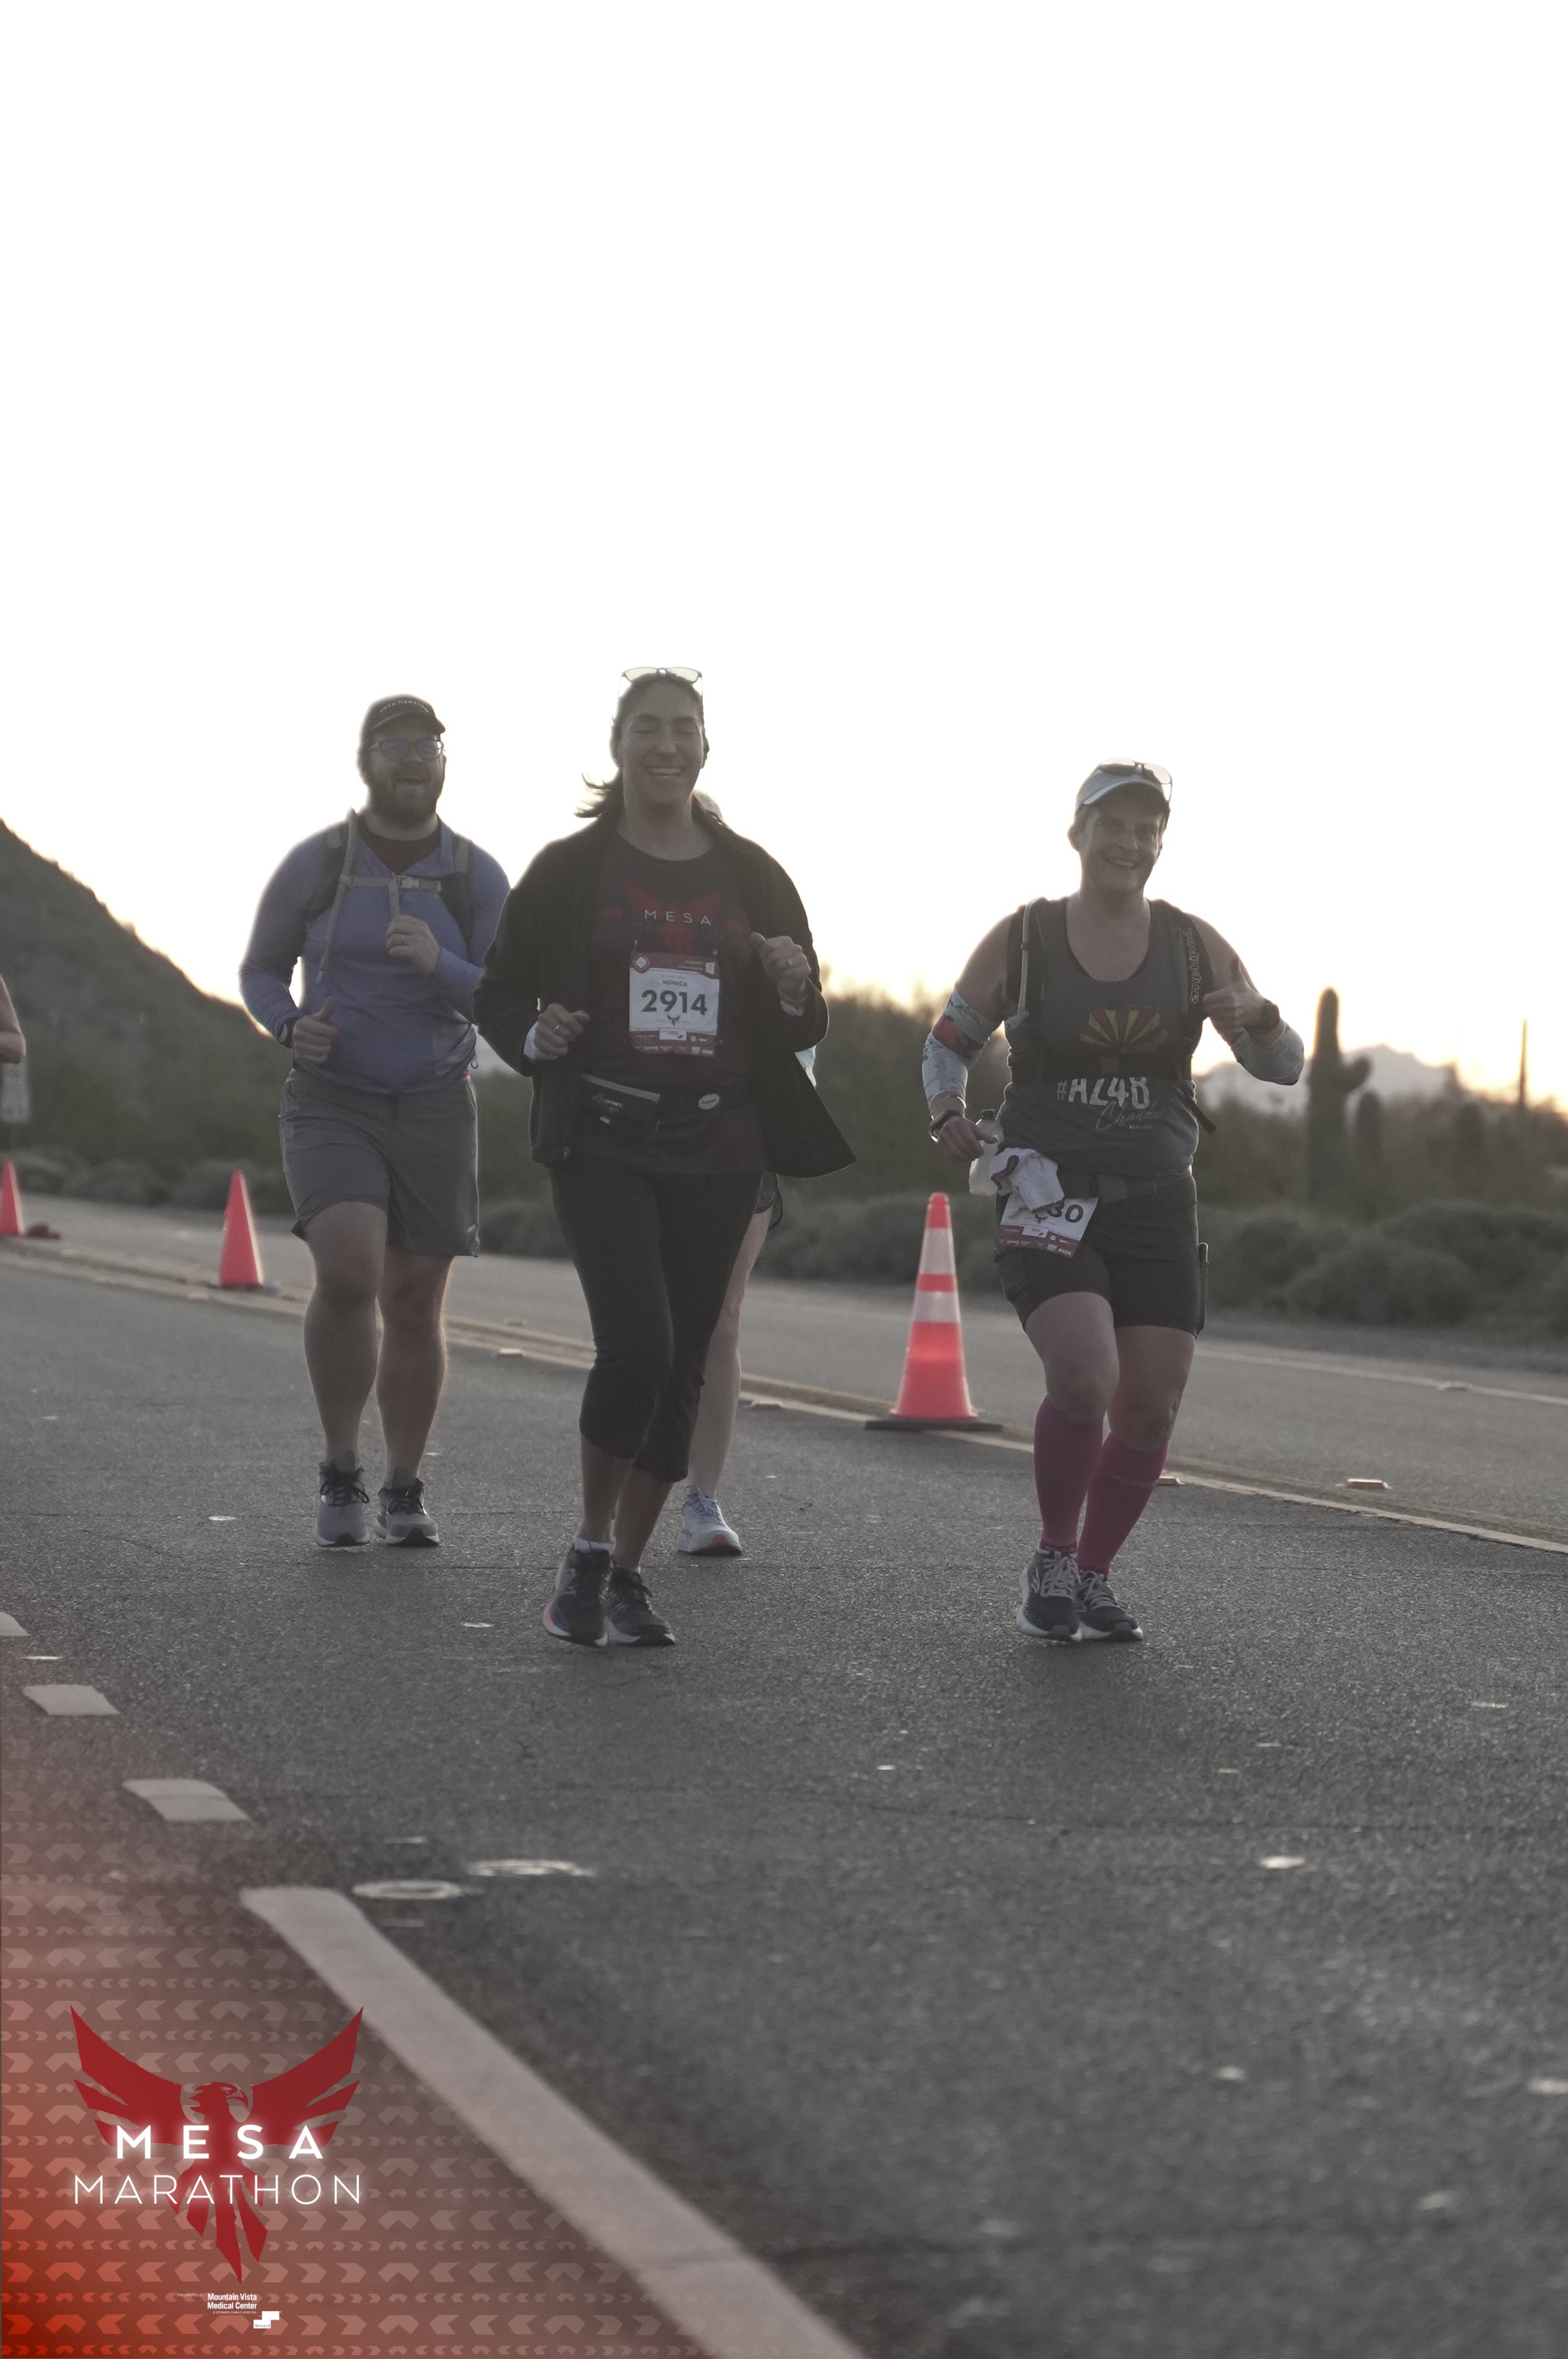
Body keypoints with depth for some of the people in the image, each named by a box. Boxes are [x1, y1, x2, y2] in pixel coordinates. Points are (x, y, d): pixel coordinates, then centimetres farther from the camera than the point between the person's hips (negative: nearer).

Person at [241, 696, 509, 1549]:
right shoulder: (314, 864, -5)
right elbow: (260, 971, 7)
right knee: (347, 1275, -22)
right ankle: (340, 1473, -4)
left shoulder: (478, 878, -3)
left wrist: (438, 966, -27)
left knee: (414, 1304, 4)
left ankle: (403, 1492, 21)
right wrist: (291, 1027, -15)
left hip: (435, 1110, 2)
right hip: (331, 1105, -2)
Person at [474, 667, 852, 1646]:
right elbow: (500, 993, 6)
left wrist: (795, 991, -9)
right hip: (602, 1143, -3)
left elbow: (804, 1029, 14)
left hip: (717, 1150, 3)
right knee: (636, 1343, -19)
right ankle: (589, 1553, 1)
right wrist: (536, 1037, -15)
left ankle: (628, 1575, 17)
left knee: (681, 1366, 4)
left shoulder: (751, 877, 9)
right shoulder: (571, 870, 1)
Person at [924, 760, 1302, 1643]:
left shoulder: (1196, 946, 5)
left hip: (1158, 1205, 3)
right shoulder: (1021, 939, 0)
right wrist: (948, 1115, -8)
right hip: (1050, 1197, -3)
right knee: (1084, 1380, -22)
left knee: (1151, 1410, 0)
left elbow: (1284, 1067, 4)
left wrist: (1257, 1020, -18)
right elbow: (950, 1040, 12)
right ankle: (1052, 1562, 1)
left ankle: (1094, 1574, 23)